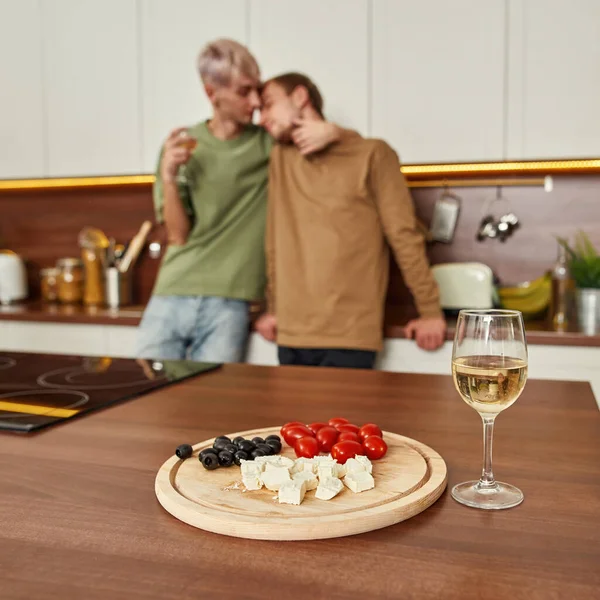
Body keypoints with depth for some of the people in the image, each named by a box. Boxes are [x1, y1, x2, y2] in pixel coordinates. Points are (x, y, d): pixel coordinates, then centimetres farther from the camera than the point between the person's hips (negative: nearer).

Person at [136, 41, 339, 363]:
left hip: (227, 306, -1)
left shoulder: (270, 143, 2)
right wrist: (169, 178, -15)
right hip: (169, 299, 1)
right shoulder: (181, 145, 4)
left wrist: (333, 131, -15)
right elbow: (178, 236, 1)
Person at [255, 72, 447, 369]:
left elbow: (404, 237, -1)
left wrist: (430, 311, -1)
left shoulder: (371, 154, 0)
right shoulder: (280, 158, 12)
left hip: (349, 338, -4)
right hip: (290, 336, 4)